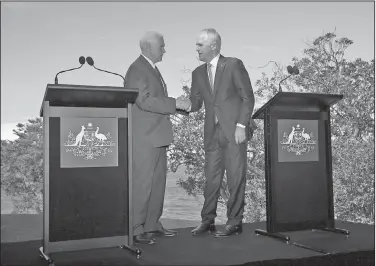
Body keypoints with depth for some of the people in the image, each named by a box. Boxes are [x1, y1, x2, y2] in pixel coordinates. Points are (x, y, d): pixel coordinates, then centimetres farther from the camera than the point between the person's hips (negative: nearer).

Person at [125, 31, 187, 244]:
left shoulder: (152, 69, 20)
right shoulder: (137, 70, -11)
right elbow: (144, 101, -21)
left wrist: (177, 105, 12)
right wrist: (173, 103, -19)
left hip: (157, 137, 10)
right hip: (144, 138, -10)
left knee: (158, 182, 13)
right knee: (142, 183, -6)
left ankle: (152, 225, 22)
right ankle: (135, 230, 4)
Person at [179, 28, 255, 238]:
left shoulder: (234, 65, -3)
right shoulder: (198, 73, 13)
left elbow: (248, 97, -4)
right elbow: (196, 102, 12)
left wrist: (241, 125, -12)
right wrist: (188, 105, -11)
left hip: (234, 130, -5)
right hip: (213, 132, 5)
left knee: (236, 177, -1)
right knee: (211, 178, 6)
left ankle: (234, 222, 9)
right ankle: (207, 220, 16)